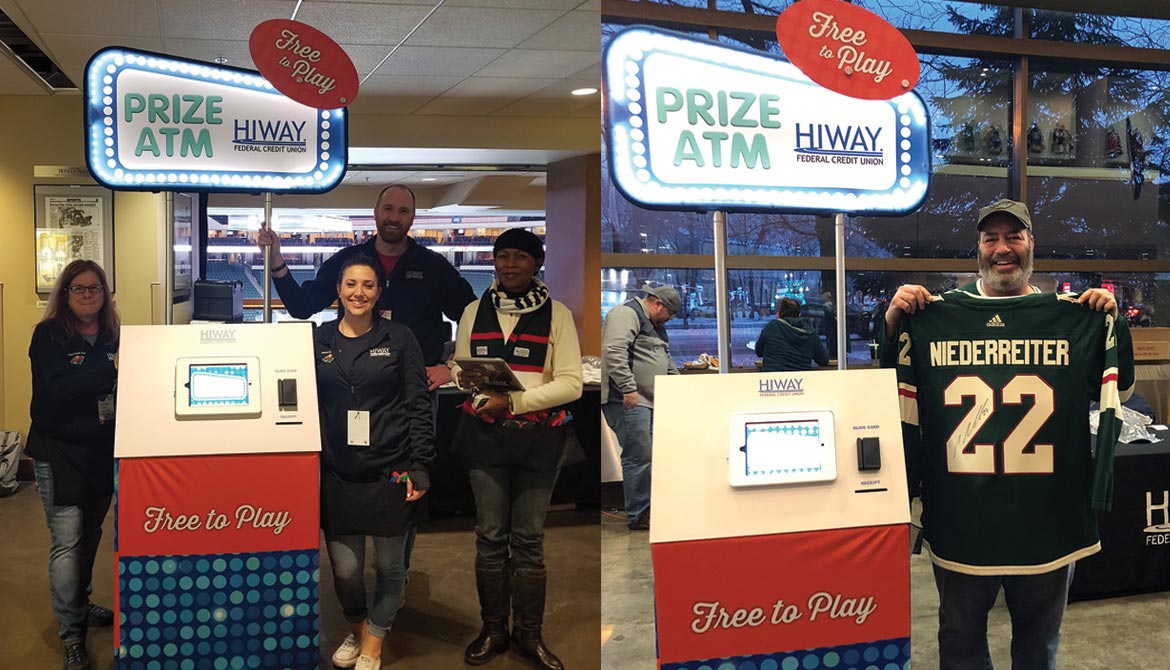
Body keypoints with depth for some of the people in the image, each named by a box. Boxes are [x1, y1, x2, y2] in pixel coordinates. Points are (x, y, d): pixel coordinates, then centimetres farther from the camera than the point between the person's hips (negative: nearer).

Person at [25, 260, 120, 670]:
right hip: (59, 453, -5)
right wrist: (108, 371, -28)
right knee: (67, 543, -5)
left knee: (90, 534, 17)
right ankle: (71, 635, 3)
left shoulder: (114, 336, 6)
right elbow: (58, 390, -21)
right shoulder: (48, 336, -7)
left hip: (103, 451, 5)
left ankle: (80, 605, 37)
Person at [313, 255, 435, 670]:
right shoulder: (318, 340, 6)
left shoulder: (398, 339, 0)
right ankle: (358, 629, 32)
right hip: (337, 474, 2)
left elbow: (418, 406, -1)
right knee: (344, 567, 2)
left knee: (389, 564, 7)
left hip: (389, 472, -1)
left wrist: (419, 468, -7)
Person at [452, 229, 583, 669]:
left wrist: (512, 402, -15)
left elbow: (571, 383, -6)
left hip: (537, 439, -2)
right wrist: (471, 382, -10)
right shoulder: (474, 312, 9)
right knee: (490, 536, 6)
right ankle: (493, 629, 19)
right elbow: (459, 368, 15)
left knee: (528, 539, 3)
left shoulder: (557, 315, 0)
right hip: (485, 435, 2)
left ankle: (529, 634, 15)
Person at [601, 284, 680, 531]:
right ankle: (638, 516, -3)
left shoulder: (655, 325, 24)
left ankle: (649, 509, 15)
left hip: (650, 400, 10)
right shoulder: (626, 314, -9)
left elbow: (666, 359, 34)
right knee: (639, 457, -9)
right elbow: (614, 352, -23)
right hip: (627, 400, -10)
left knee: (648, 456, 9)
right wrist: (628, 388, -25)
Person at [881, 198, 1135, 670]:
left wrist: (1112, 325, -7)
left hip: (1047, 517, 1)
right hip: (960, 518, -1)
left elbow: (1118, 390, 6)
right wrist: (894, 325, -9)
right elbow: (895, 397, 4)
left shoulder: (1073, 316, 4)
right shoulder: (937, 314, 1)